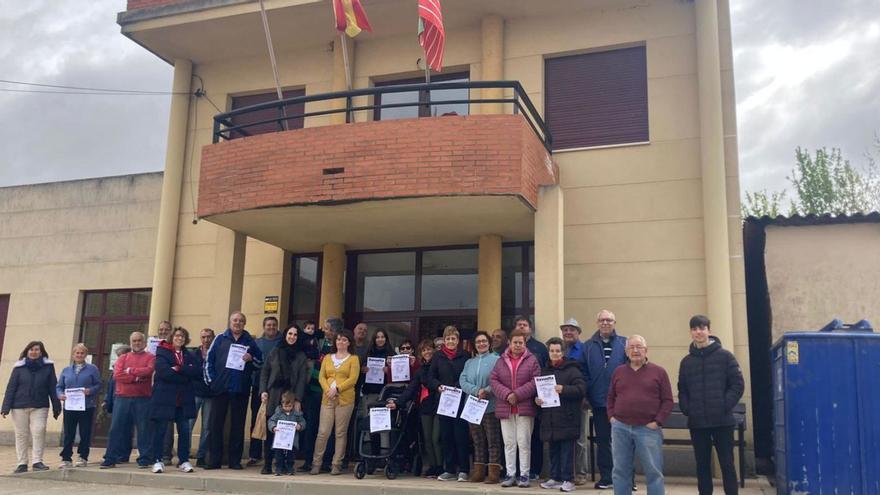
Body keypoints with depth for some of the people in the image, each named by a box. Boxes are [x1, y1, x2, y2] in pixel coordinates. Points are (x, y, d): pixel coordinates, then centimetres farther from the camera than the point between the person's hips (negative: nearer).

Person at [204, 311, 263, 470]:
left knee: (238, 425, 4)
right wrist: (211, 380, -4)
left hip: (241, 390, 0)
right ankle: (214, 460, 8)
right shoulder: (220, 339, 8)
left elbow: (261, 362, 11)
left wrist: (251, 359, -9)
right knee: (216, 423, 0)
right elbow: (208, 360, 5)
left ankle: (235, 460, 10)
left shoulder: (250, 341, 10)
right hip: (221, 389, 0)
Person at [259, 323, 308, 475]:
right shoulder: (274, 352, 12)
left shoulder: (301, 356, 8)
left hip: (291, 396, -1)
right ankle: (267, 464, 5)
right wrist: (263, 391, -1)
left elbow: (302, 379, 3)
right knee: (269, 430, -2)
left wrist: (298, 399, -6)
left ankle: (282, 464, 2)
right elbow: (264, 372, 12)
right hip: (273, 395, 1)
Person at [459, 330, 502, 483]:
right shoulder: (469, 363, 17)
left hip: (490, 406, -5)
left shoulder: (496, 360, 1)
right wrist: (477, 391, -12)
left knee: (493, 440, -3)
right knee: (477, 441, 10)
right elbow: (463, 381, 4)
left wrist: (487, 391, -20)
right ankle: (479, 470, 16)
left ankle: (494, 471, -1)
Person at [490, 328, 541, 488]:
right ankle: (510, 474, 14)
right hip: (505, 408, 3)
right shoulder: (501, 361, 9)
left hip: (525, 408, -3)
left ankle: (524, 475, 9)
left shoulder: (532, 360, 1)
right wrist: (507, 394, -13)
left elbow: (535, 382, -8)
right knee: (509, 443, 8)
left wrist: (517, 394, -15)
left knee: (524, 443, 0)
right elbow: (493, 380, 2)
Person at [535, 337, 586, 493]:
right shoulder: (545, 371, 15)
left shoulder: (572, 369, -4)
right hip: (550, 418, 6)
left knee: (567, 450, -2)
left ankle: (568, 480, 5)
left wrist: (564, 389, -26)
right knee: (553, 450, 11)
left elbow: (581, 388, -14)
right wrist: (537, 399, 3)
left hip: (567, 418, -5)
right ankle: (555, 478, 20)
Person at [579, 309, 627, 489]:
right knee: (602, 440, 9)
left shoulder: (624, 344, 1)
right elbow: (583, 372, 6)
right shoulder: (588, 346, 8)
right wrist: (587, 394, -3)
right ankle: (605, 477, 18)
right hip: (599, 402, 2)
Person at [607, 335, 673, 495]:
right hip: (620, 428, 3)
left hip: (647, 429, -3)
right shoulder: (618, 372, 11)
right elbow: (610, 398, 18)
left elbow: (667, 400, 0)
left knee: (653, 471, 1)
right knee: (620, 471, 8)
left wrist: (657, 422, -8)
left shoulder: (659, 372, 2)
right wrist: (611, 416, 5)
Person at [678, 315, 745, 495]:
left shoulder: (725, 356, 1)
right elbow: (682, 390, 11)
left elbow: (738, 385, -3)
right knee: (702, 465, 9)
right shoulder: (686, 361, 10)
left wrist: (725, 407, -12)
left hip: (723, 421, -3)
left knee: (727, 464, 3)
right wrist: (687, 410, -4)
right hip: (697, 423, 3)